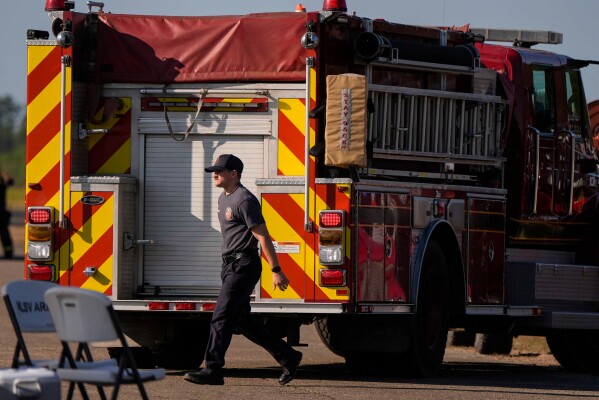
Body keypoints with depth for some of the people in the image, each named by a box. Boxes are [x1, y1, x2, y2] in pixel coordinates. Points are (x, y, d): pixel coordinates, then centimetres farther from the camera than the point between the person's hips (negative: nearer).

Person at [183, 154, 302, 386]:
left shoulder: (244, 200, -14)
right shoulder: (224, 198, 17)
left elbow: (263, 237, -17)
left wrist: (276, 271, -20)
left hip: (244, 266, -10)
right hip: (230, 266, 10)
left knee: (222, 316, -13)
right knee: (240, 320, 12)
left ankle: (212, 370, -14)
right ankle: (287, 357, 20)